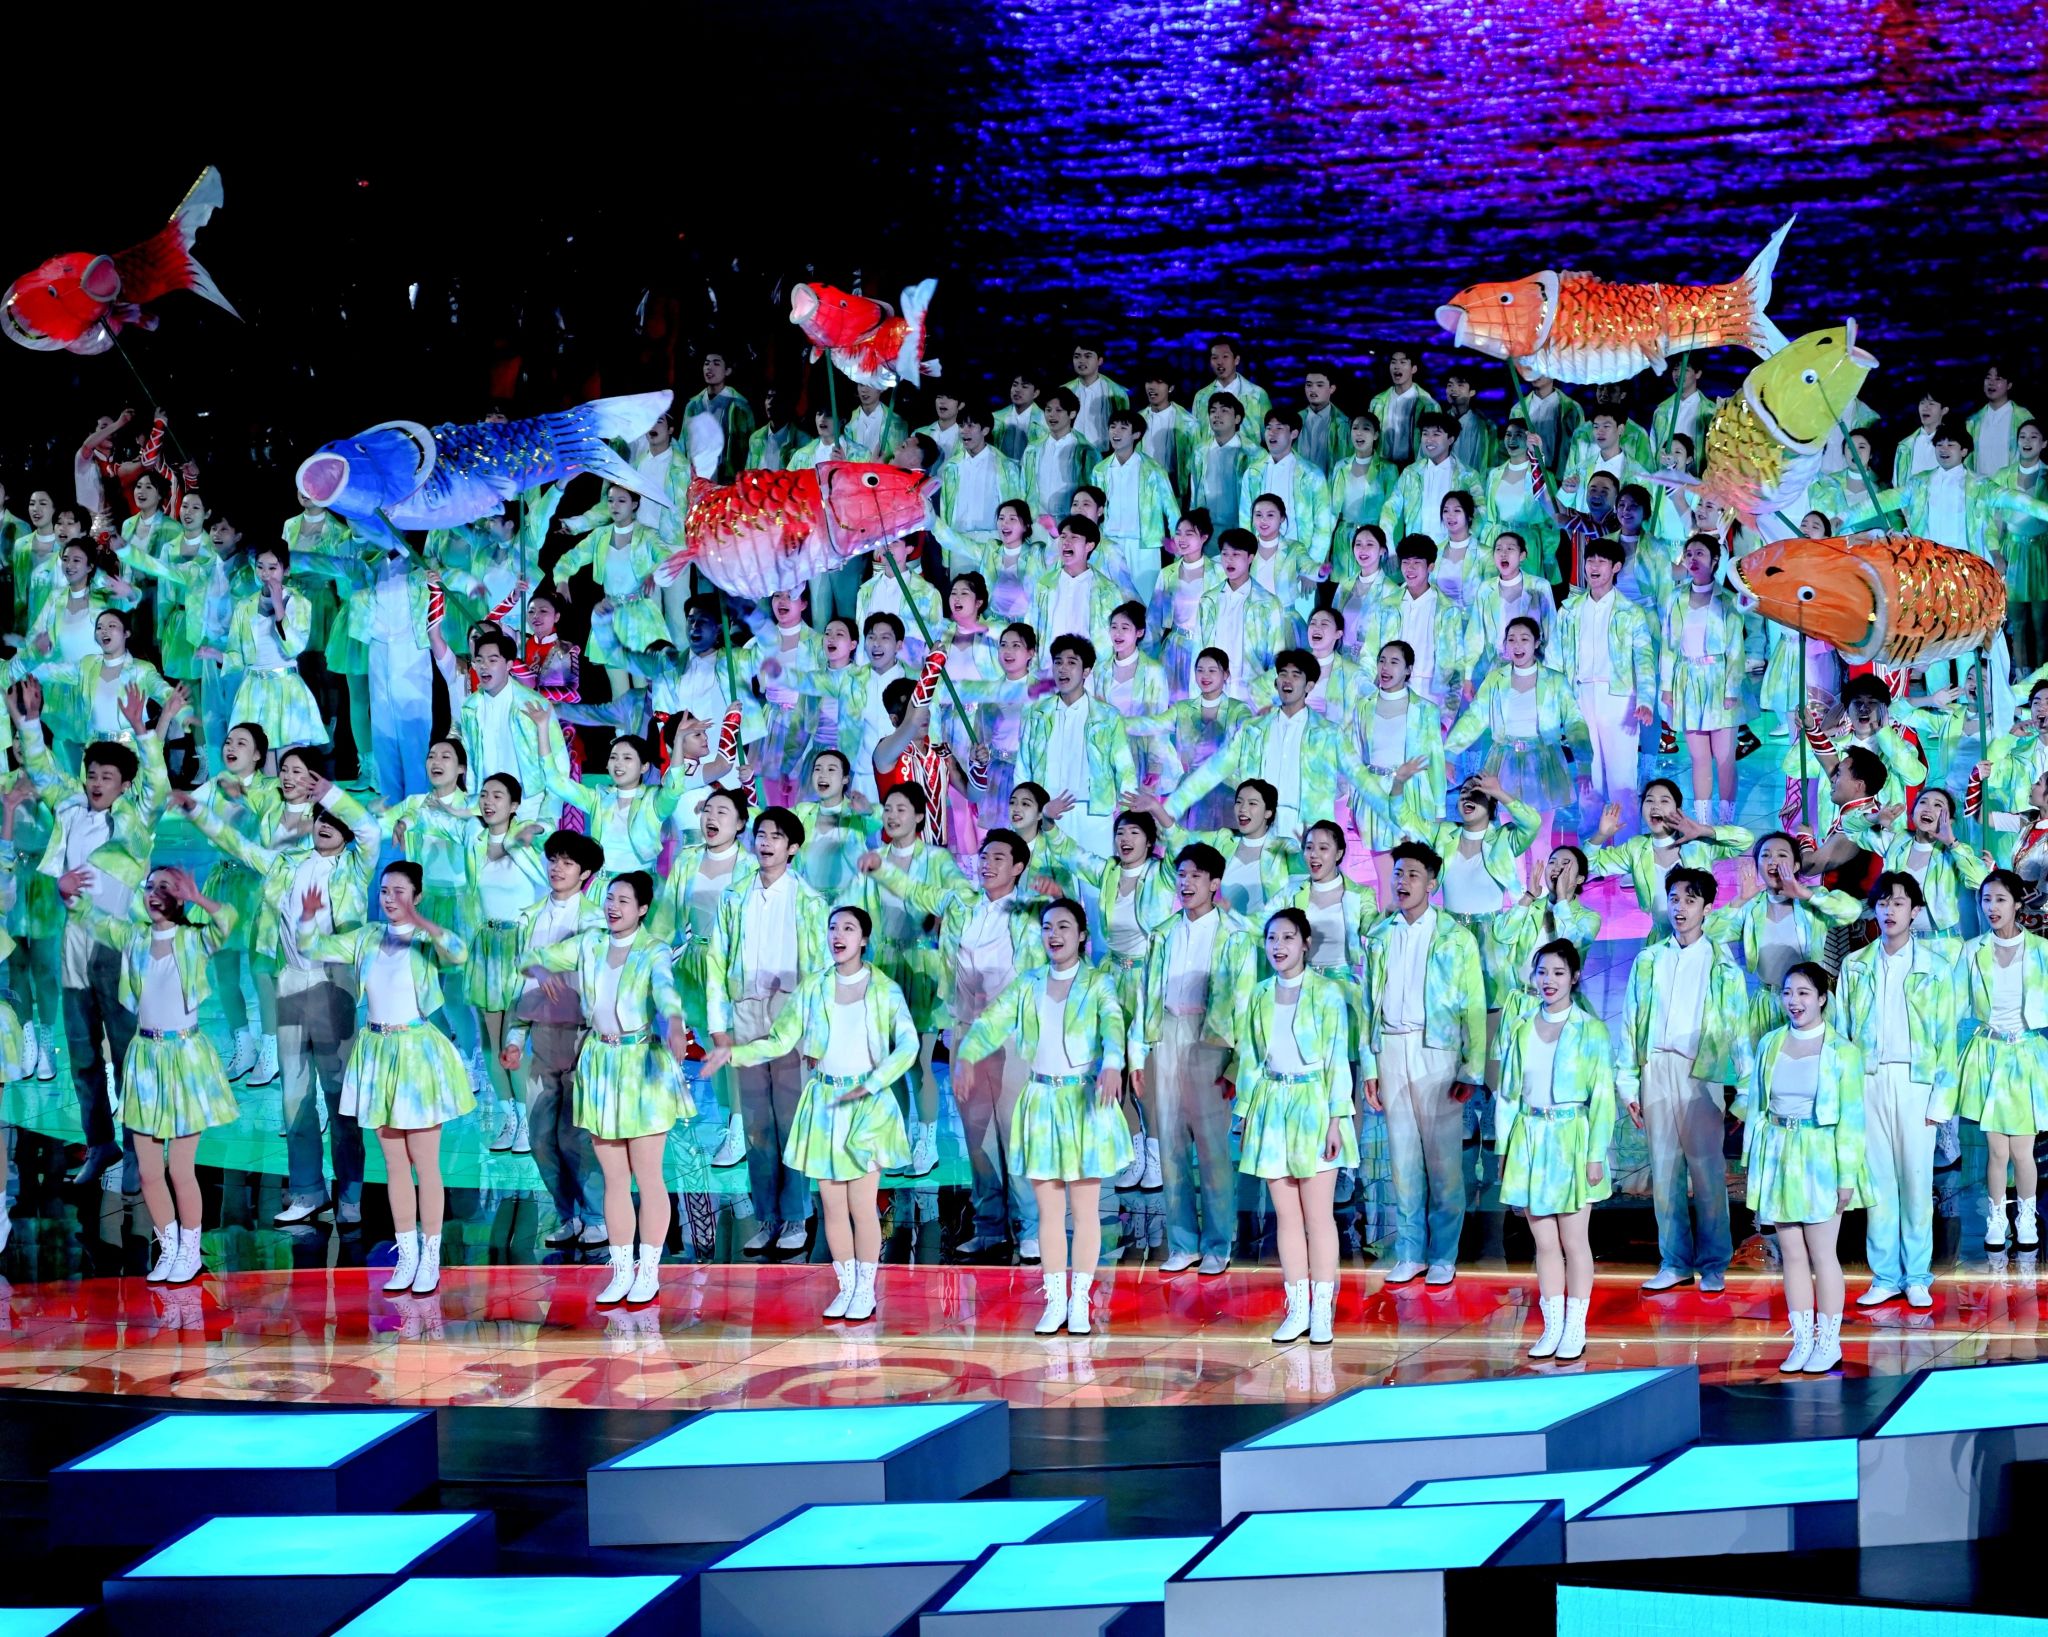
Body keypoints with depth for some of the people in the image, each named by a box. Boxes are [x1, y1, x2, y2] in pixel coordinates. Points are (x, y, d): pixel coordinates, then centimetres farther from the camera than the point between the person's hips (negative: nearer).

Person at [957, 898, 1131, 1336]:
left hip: (1085, 1102, -3)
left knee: (1085, 1209, 2)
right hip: (1041, 1102, 3)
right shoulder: (1026, 984, 7)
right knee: (1048, 1209, 6)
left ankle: (1080, 1300, 9)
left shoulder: (1098, 983, -2)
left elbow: (1113, 1025, -20)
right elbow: (992, 1023, -5)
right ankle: (1055, 1299, 12)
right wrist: (964, 1058, -24)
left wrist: (1111, 1065, -41)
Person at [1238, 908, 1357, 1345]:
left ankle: (1322, 1311, 2)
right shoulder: (1259, 997, 10)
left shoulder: (1327, 992, -3)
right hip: (1271, 1107, 4)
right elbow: (1249, 1060, 13)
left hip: (1313, 1103, -4)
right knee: (1286, 1216, 5)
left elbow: (1338, 1058, -6)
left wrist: (1336, 1119, -11)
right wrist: (1245, 1118, 9)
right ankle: (1297, 1308, 10)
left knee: (1318, 1214, -2)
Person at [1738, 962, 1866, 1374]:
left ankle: (1828, 1341, 10)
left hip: (1820, 1157, -4)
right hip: (1777, 1156, 4)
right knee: (1792, 1254, 7)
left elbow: (1851, 1118, -6)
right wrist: (1753, 1164, 7)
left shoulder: (1842, 1050, -5)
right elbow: (1754, 1105, 10)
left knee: (1822, 1253, 1)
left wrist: (1847, 1174, -9)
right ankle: (1802, 1340, 14)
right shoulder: (1770, 1045, 7)